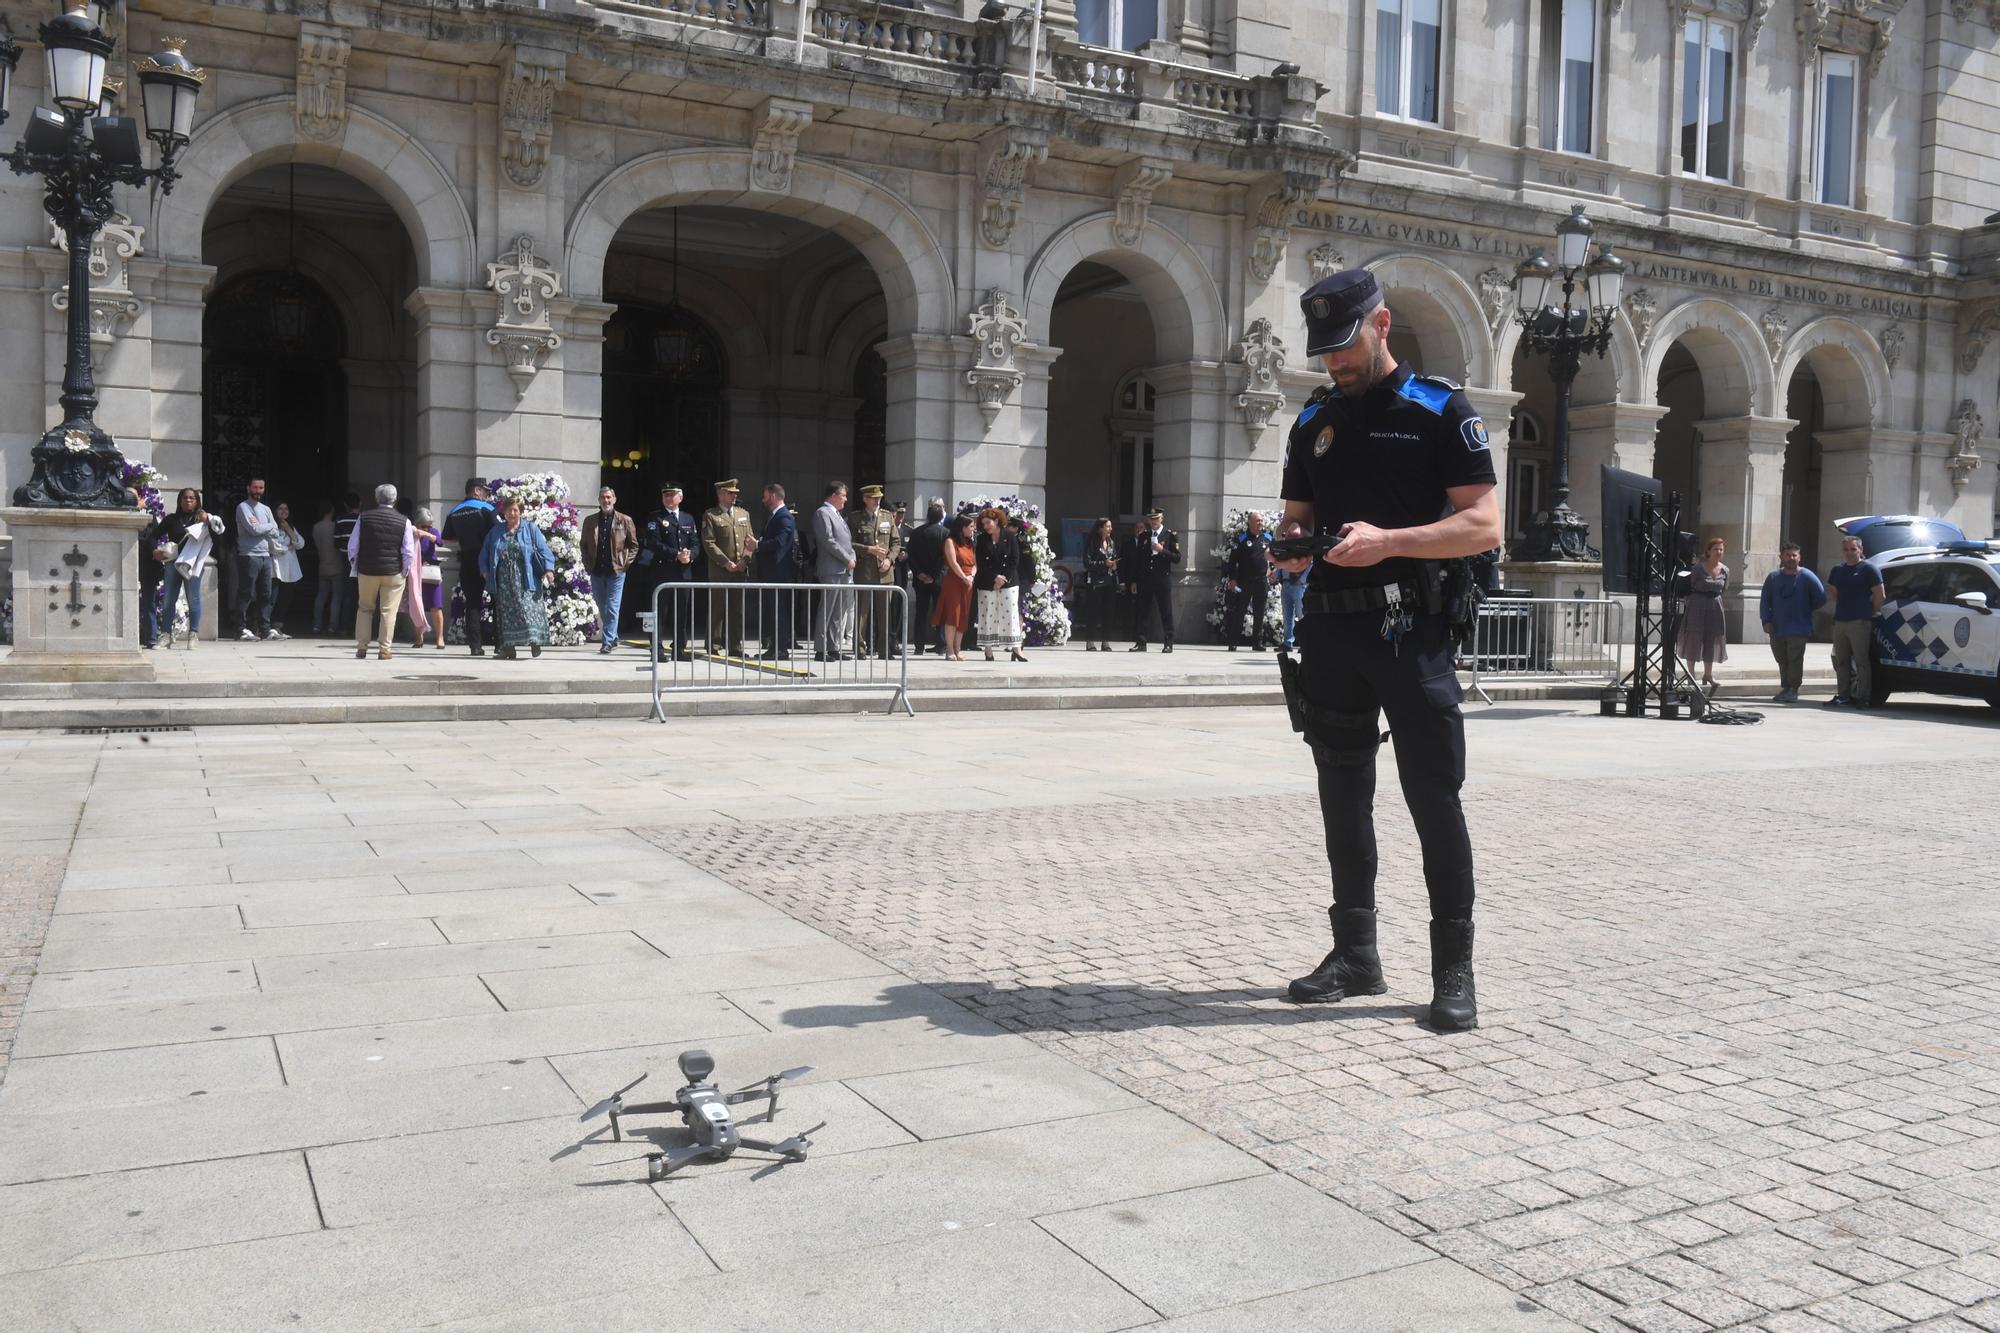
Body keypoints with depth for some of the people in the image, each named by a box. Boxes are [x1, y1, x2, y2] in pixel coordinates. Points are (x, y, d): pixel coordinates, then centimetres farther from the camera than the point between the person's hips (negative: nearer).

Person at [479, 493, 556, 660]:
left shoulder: (530, 529, 7)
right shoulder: (496, 532, 15)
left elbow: (543, 550, -1)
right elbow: (484, 554, 19)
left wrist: (548, 569, -14)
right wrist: (484, 570, 4)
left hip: (525, 580, -2)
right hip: (504, 582, 3)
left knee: (529, 610, -13)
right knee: (507, 613, -1)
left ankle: (535, 641, -5)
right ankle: (509, 647, 1)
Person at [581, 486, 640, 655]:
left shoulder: (625, 521, 2)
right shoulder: (590, 521, 8)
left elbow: (634, 545, 7)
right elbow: (584, 544, 15)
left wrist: (625, 563, -3)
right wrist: (587, 564, 4)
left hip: (616, 571, -3)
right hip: (596, 571, 3)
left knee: (612, 607, -8)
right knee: (602, 608, 11)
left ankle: (608, 642, -8)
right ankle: (613, 638, 25)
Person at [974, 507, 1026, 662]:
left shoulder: (1009, 537, 1)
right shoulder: (982, 540, 5)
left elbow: (1015, 560, -2)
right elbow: (980, 563, 0)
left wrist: (1004, 578, -10)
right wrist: (995, 577, -12)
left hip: (1008, 582, -1)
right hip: (987, 584, 1)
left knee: (1011, 613, -3)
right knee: (988, 614, -1)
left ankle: (1015, 648, -2)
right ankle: (988, 649, 3)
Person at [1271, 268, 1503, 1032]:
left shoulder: (1439, 410, -2)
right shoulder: (1314, 421, 15)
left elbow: (1483, 525, -9)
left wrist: (1388, 541, -21)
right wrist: (1291, 545, -4)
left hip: (1410, 629, -5)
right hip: (1330, 628, 6)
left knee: (1433, 798, -4)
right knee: (1343, 796, 11)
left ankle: (1454, 970, 5)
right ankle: (1355, 955, 22)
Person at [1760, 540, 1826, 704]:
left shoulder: (1807, 577, -2)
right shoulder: (1773, 577, 7)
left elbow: (1821, 598, -1)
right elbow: (1765, 600, 8)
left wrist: (1805, 611, 7)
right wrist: (1766, 620, -1)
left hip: (1798, 629, -4)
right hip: (1776, 629, 4)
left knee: (1795, 660, -6)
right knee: (1782, 660, 10)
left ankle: (1792, 690, -3)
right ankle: (1785, 689, 19)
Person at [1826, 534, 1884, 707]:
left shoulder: (1868, 569, -4)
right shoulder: (1837, 570, 16)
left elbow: (1879, 595, -6)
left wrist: (1870, 612, 0)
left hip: (1859, 622, -7)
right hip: (1839, 621, 7)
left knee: (1861, 660, -8)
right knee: (1841, 661, 9)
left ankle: (1862, 696, -7)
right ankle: (1843, 694, 16)